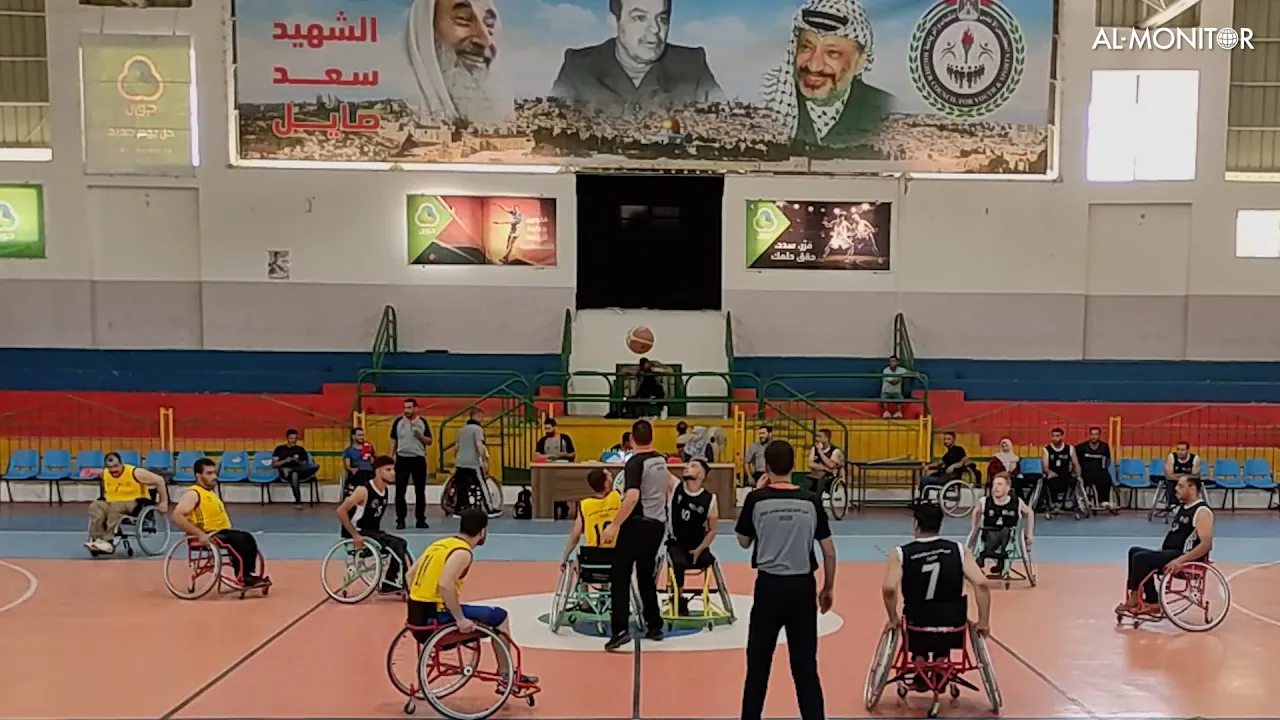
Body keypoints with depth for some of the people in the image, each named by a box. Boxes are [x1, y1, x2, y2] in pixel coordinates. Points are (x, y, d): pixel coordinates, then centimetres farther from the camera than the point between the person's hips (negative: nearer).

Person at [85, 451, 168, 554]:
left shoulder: (135, 472, -17)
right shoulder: (104, 474, 1)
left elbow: (159, 480, -16)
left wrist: (164, 502, -14)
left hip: (137, 503, -5)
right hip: (114, 504, 6)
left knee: (116, 507, -35)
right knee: (95, 506, -22)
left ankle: (108, 541, -34)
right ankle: (96, 540, -31)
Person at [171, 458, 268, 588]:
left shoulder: (210, 492, 20)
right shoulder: (193, 494, -9)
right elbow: (177, 516, -22)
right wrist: (200, 534, -25)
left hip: (221, 531, 9)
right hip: (208, 535, -9)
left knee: (248, 539, -10)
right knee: (240, 541, -25)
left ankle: (249, 575, -11)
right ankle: (243, 578, -19)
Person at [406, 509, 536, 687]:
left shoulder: (440, 543, 11)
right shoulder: (462, 552, -14)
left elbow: (411, 574, 15)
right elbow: (445, 585, -29)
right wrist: (460, 619, -22)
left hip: (416, 615, 9)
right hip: (434, 618, -9)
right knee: (499, 617, 3)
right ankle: (507, 677, 13)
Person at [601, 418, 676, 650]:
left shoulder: (635, 463, -14)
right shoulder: (661, 460, 9)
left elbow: (632, 497, -25)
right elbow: (669, 483, 30)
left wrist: (614, 524, -22)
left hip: (637, 524, -7)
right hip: (658, 524, 7)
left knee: (620, 577, -4)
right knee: (646, 576, 19)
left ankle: (620, 629, -13)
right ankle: (654, 626, 24)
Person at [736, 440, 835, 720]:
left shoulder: (756, 499, -7)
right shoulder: (811, 500, -3)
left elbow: (744, 541, 7)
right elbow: (828, 551, 1)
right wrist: (828, 587, 15)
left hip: (769, 586, -1)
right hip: (803, 586, 1)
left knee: (758, 663, 11)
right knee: (806, 665, 9)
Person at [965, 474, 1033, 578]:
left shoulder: (1017, 502, -5)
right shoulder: (985, 502, -5)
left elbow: (1029, 513, 15)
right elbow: (976, 511, 18)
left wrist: (1028, 534, 17)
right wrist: (974, 529, 17)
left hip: (1009, 538, 0)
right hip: (989, 535, 0)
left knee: (1006, 531, -35)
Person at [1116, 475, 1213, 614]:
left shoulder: (1202, 511, -13)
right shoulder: (1182, 508, 17)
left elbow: (1206, 544, -24)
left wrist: (1180, 560, -30)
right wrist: (1159, 551, 12)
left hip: (1187, 559, -10)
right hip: (1171, 553, 10)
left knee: (1141, 558, -22)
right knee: (1134, 552, -3)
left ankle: (1135, 600, -9)